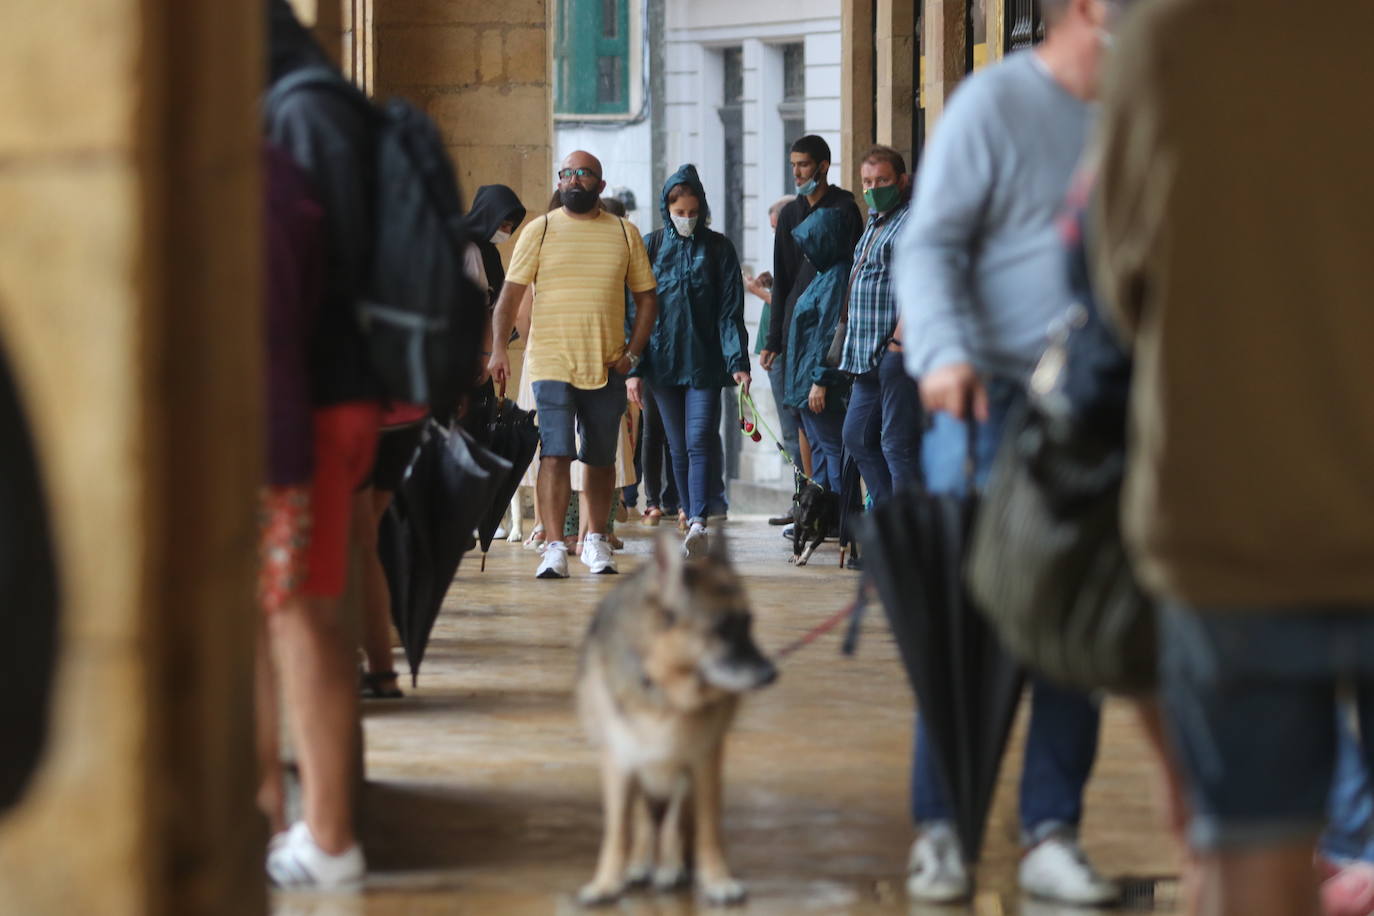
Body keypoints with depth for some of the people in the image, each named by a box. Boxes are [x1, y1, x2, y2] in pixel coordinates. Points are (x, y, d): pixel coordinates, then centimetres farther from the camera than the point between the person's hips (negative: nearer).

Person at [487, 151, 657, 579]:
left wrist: (633, 352, 2)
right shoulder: (540, 230, 3)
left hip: (606, 367, 2)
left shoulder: (624, 234, 9)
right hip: (551, 363, -2)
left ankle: (595, 539, 25)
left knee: (601, 458, 10)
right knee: (555, 454, -12)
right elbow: (510, 292, 1)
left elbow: (646, 297, 13)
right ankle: (554, 548, -14)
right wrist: (498, 348, -10)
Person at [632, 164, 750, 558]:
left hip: (704, 360, -2)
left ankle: (698, 524, -22)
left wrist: (738, 361, -11)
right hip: (663, 360, 2)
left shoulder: (718, 248, 3)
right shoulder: (651, 245, 6)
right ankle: (691, 519, 14)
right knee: (678, 447, 7)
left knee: (699, 443, -13)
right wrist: (634, 367, 0)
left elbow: (730, 311, 0)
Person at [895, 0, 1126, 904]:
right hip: (995, 398, -5)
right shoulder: (996, 102, -5)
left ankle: (1052, 835, 9)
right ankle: (939, 830, 6)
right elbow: (929, 245, -8)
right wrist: (945, 352, -24)